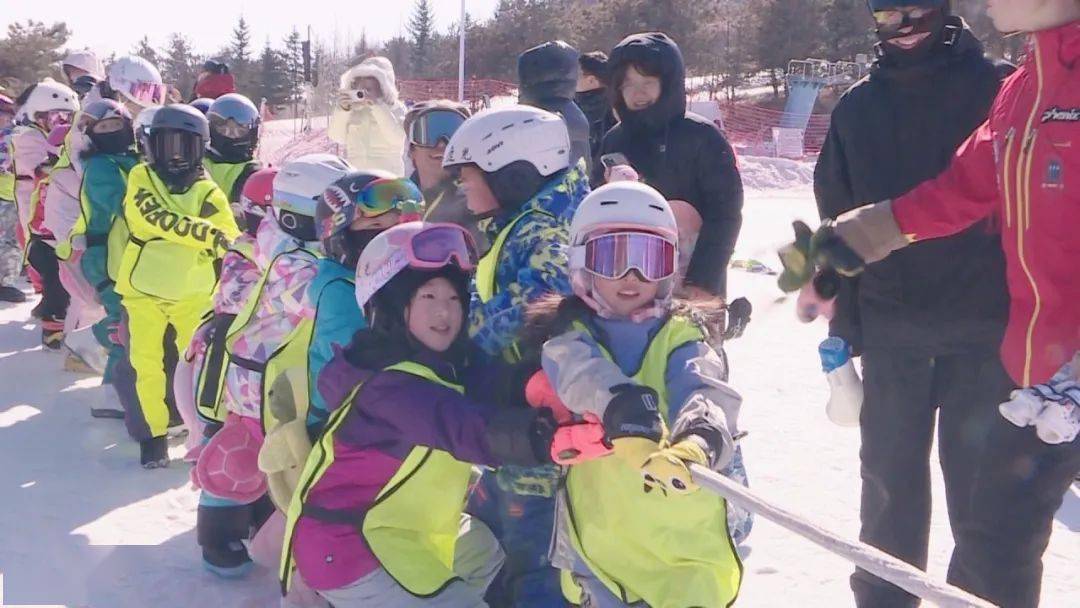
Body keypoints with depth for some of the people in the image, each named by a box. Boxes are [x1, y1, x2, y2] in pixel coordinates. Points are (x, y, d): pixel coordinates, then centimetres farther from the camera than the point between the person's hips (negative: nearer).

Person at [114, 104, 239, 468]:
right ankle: (154, 434, 14)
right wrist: (204, 233, -33)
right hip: (143, 289, 0)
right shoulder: (141, 178, -4)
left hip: (191, 291, 1)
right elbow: (154, 216, -23)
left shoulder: (207, 193, 0)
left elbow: (228, 237, -11)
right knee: (147, 364, 0)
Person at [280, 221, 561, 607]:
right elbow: (470, 431, -44)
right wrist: (549, 432, -59)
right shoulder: (391, 385, -28)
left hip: (404, 529, 10)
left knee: (491, 554, 25)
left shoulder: (444, 367, 5)